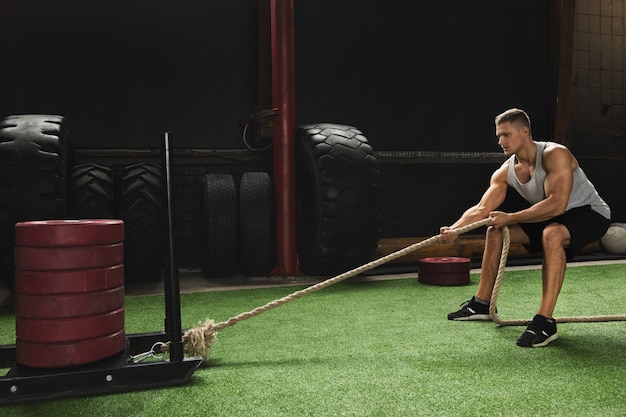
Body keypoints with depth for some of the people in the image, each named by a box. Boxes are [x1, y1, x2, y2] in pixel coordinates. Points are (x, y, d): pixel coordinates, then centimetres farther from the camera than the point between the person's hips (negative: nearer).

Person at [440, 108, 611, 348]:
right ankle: (482, 304, 10)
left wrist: (509, 218, -36)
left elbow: (557, 205, -38)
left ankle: (545, 322, -35)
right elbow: (482, 209, -12)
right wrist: (454, 229, -30)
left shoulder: (555, 155, -28)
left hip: (590, 212, -7)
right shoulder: (505, 172, -7)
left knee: (552, 234, -38)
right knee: (495, 230, 1)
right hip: (551, 217, 8)